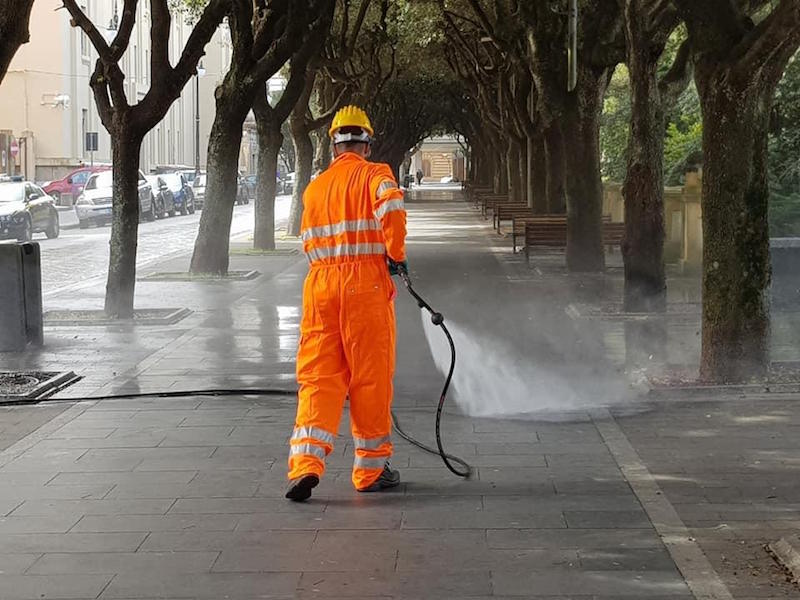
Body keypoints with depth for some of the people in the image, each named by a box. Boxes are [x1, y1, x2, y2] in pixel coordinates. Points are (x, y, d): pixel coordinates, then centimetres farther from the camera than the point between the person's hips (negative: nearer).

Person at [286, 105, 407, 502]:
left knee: (319, 376, 5)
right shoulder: (374, 174, 0)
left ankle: (305, 462, -11)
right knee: (370, 377, 5)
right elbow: (392, 208, -20)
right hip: (366, 283, -4)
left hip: (320, 283, 4)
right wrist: (395, 254, -9)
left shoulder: (314, 188, 16)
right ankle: (371, 469, 14)